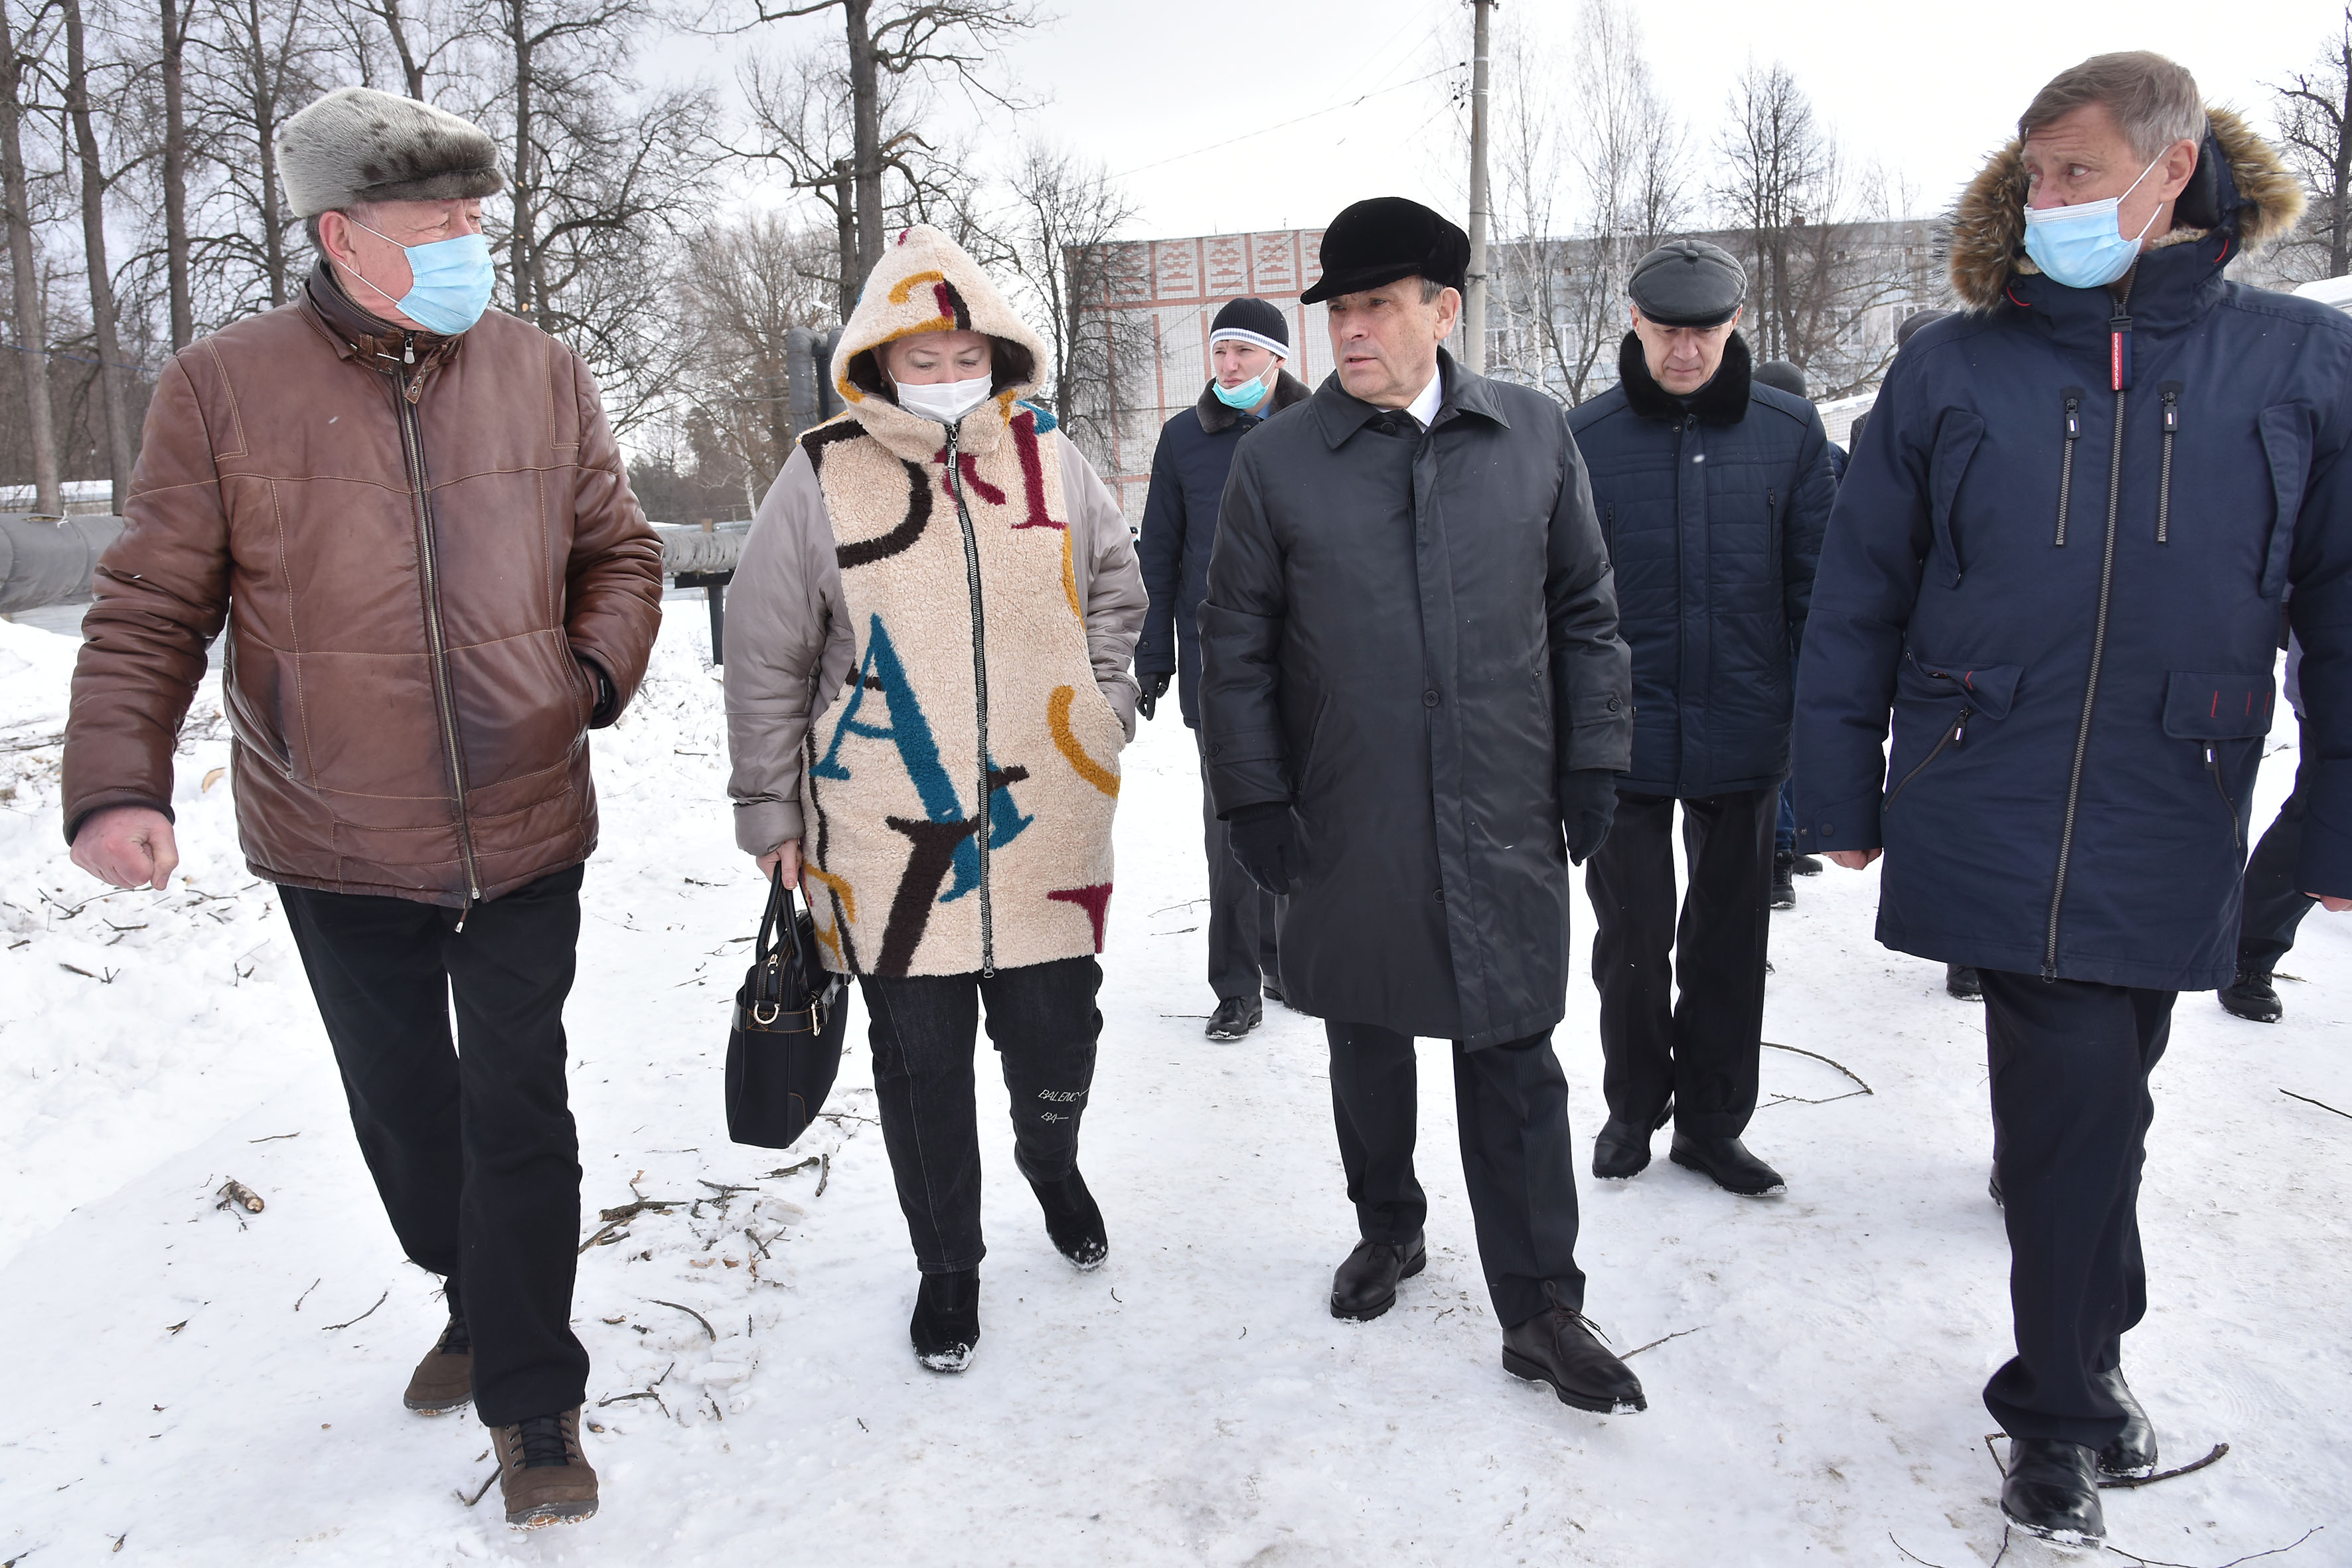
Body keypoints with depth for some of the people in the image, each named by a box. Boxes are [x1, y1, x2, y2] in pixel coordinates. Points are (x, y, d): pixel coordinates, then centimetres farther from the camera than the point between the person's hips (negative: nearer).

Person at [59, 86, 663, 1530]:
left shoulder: (542, 376, -1)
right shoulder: (223, 389, -6)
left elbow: (619, 552, 9)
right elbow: (151, 610, -3)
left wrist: (595, 674, -8)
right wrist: (117, 782, -13)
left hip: (525, 833, 0)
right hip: (337, 846, 1)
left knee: (519, 1116, 4)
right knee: (404, 1107, 18)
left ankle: (533, 1402, 20)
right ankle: (482, 1301, 44)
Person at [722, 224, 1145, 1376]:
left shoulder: (1047, 458, 4)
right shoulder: (821, 480, -5)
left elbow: (1116, 585, 19)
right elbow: (764, 660, 1)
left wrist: (1099, 706, 8)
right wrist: (769, 811, 3)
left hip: (1043, 824, 2)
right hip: (889, 841, -2)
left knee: (1057, 1043, 12)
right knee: (920, 1066, 10)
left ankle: (1051, 1163, 47)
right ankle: (947, 1265, 32)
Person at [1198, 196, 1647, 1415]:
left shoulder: (1536, 436, 3)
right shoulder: (1276, 459, -1)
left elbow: (1584, 612, 9)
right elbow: (1234, 642, 2)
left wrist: (1593, 763, 3)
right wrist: (1253, 798, -3)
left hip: (1505, 820, 0)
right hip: (1345, 829, 0)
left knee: (1514, 1060, 4)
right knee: (1367, 1040, 16)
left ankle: (1538, 1309, 18)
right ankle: (1388, 1227, 40)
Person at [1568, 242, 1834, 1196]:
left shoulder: (1788, 431, -1)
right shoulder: (1584, 438, -3)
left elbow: (1816, 594, 2)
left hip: (1745, 742, 1)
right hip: (1622, 741, -1)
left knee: (1730, 944, 13)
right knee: (1632, 943, 10)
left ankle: (1711, 1122, 30)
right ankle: (1633, 1108, 31)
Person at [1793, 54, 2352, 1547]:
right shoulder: (1954, 368, 0)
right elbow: (1856, 597, 3)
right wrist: (1841, 794, 4)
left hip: (2162, 832, 2)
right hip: (1990, 820, -1)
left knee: (2087, 1098, 14)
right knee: (2084, 1100, -2)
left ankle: (2064, 1387, 34)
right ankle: (2073, 1391, 20)